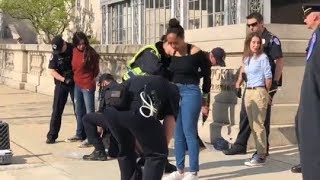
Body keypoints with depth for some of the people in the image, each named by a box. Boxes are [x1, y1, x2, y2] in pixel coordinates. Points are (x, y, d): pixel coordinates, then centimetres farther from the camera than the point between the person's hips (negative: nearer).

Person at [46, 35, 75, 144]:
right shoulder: (55, 54, -7)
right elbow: (52, 70, -8)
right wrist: (64, 79, -18)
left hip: (75, 83, -1)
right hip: (61, 84, 1)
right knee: (57, 109, 1)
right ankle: (52, 136, 5)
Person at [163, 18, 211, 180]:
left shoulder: (196, 53, -11)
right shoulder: (171, 54, 4)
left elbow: (206, 75, -1)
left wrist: (204, 99, 4)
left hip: (191, 93, -6)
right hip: (175, 93, 6)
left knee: (189, 133, -6)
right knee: (178, 134, 9)